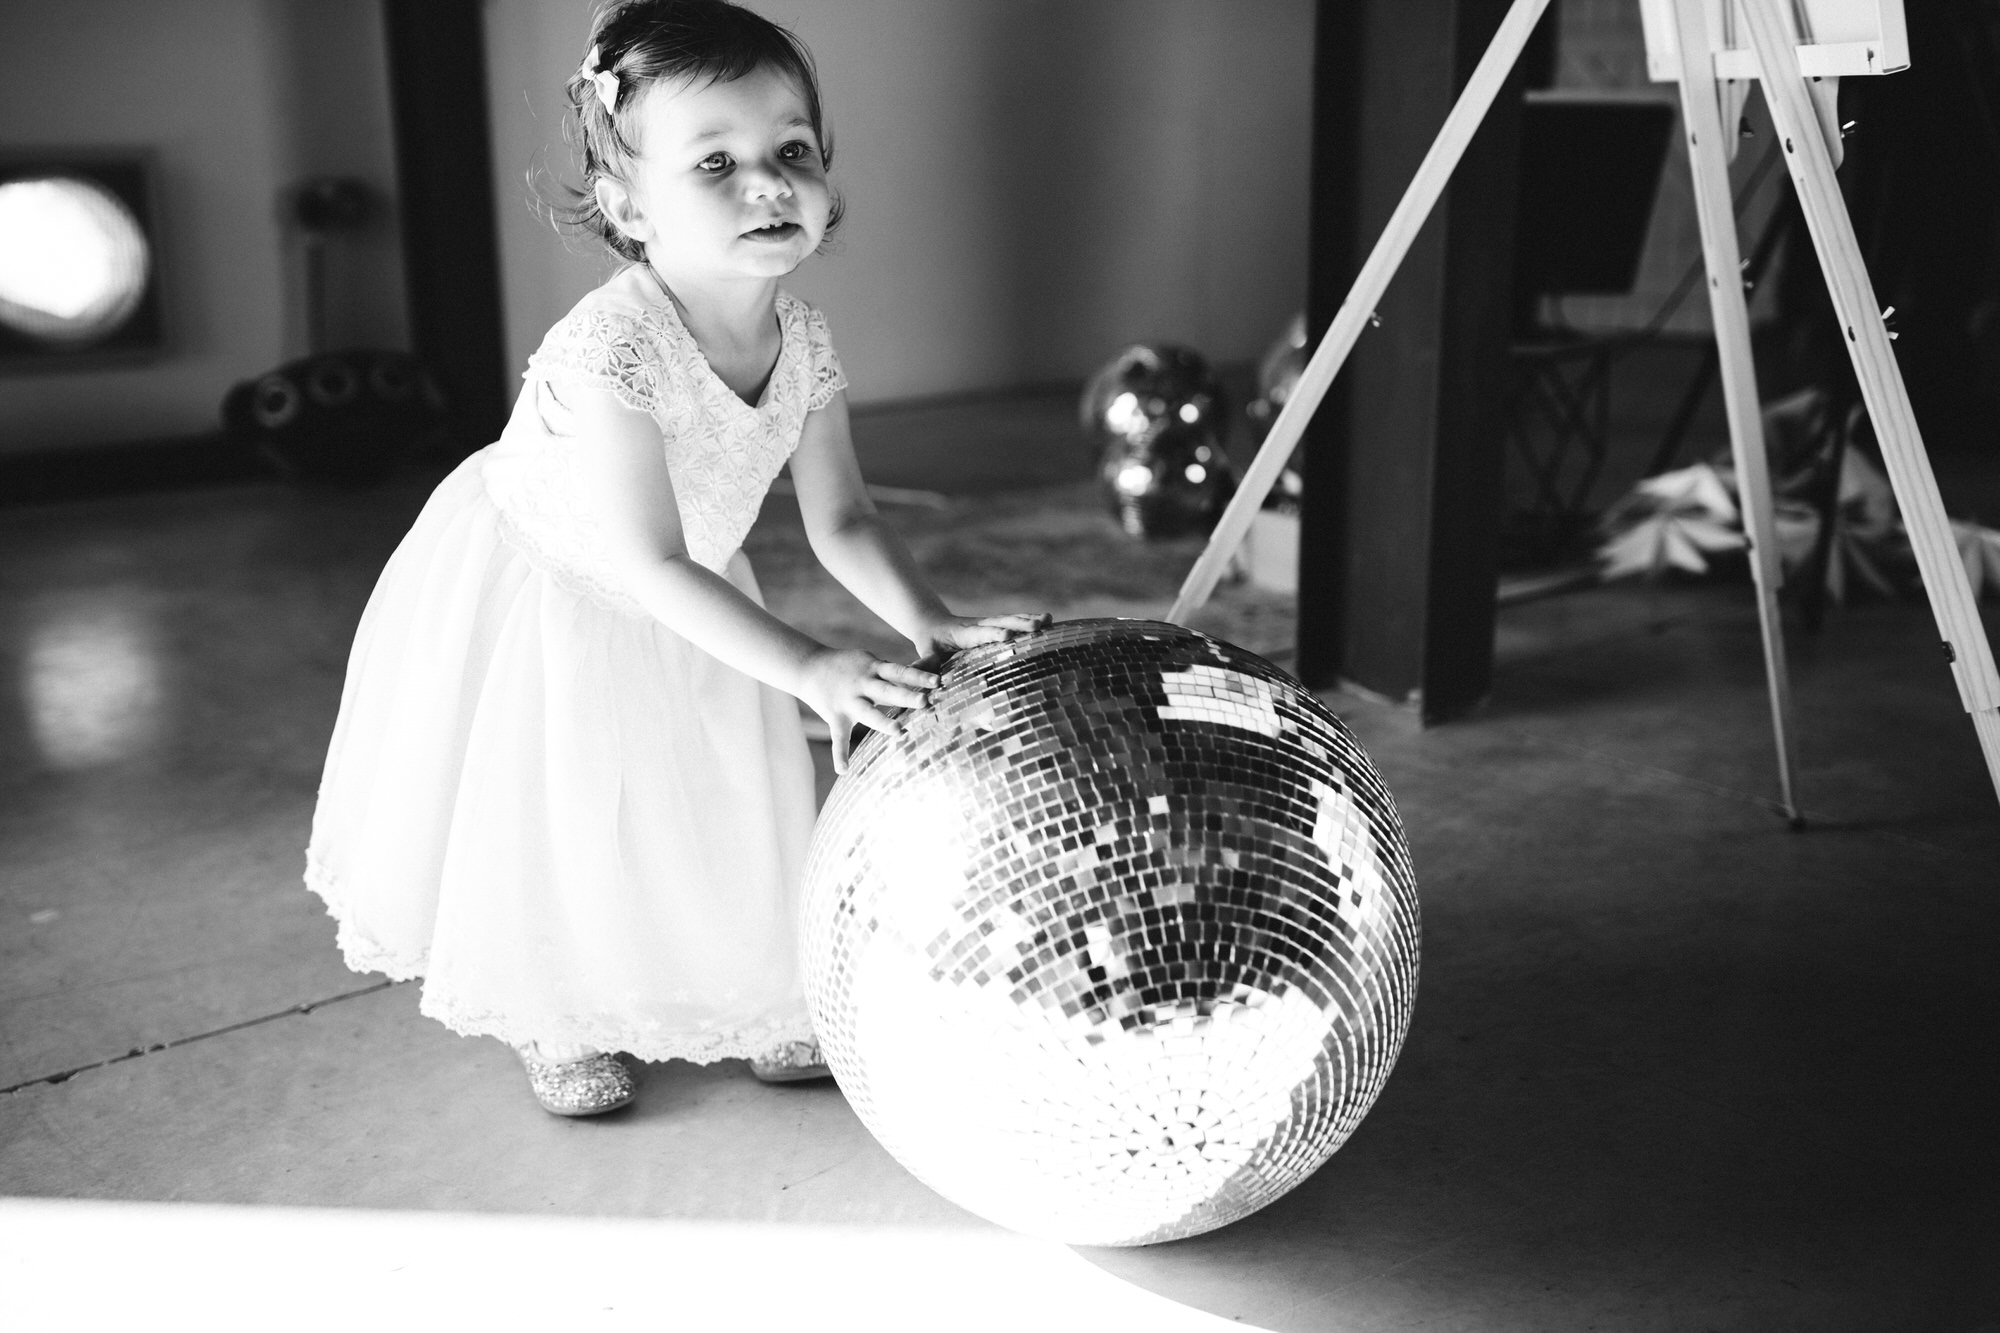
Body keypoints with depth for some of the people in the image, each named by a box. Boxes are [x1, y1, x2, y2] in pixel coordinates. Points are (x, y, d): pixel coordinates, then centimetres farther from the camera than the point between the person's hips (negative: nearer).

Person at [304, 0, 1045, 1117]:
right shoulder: (608, 352, -36)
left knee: (725, 812, 14)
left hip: (682, 608, 6)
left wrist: (932, 623, -25)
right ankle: (562, 1028, 34)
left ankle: (756, 1005, 37)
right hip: (538, 595, -6)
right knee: (560, 823, 8)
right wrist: (809, 669, -37)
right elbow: (651, 566, -34)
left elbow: (842, 521, -10)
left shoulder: (804, 342, -16)